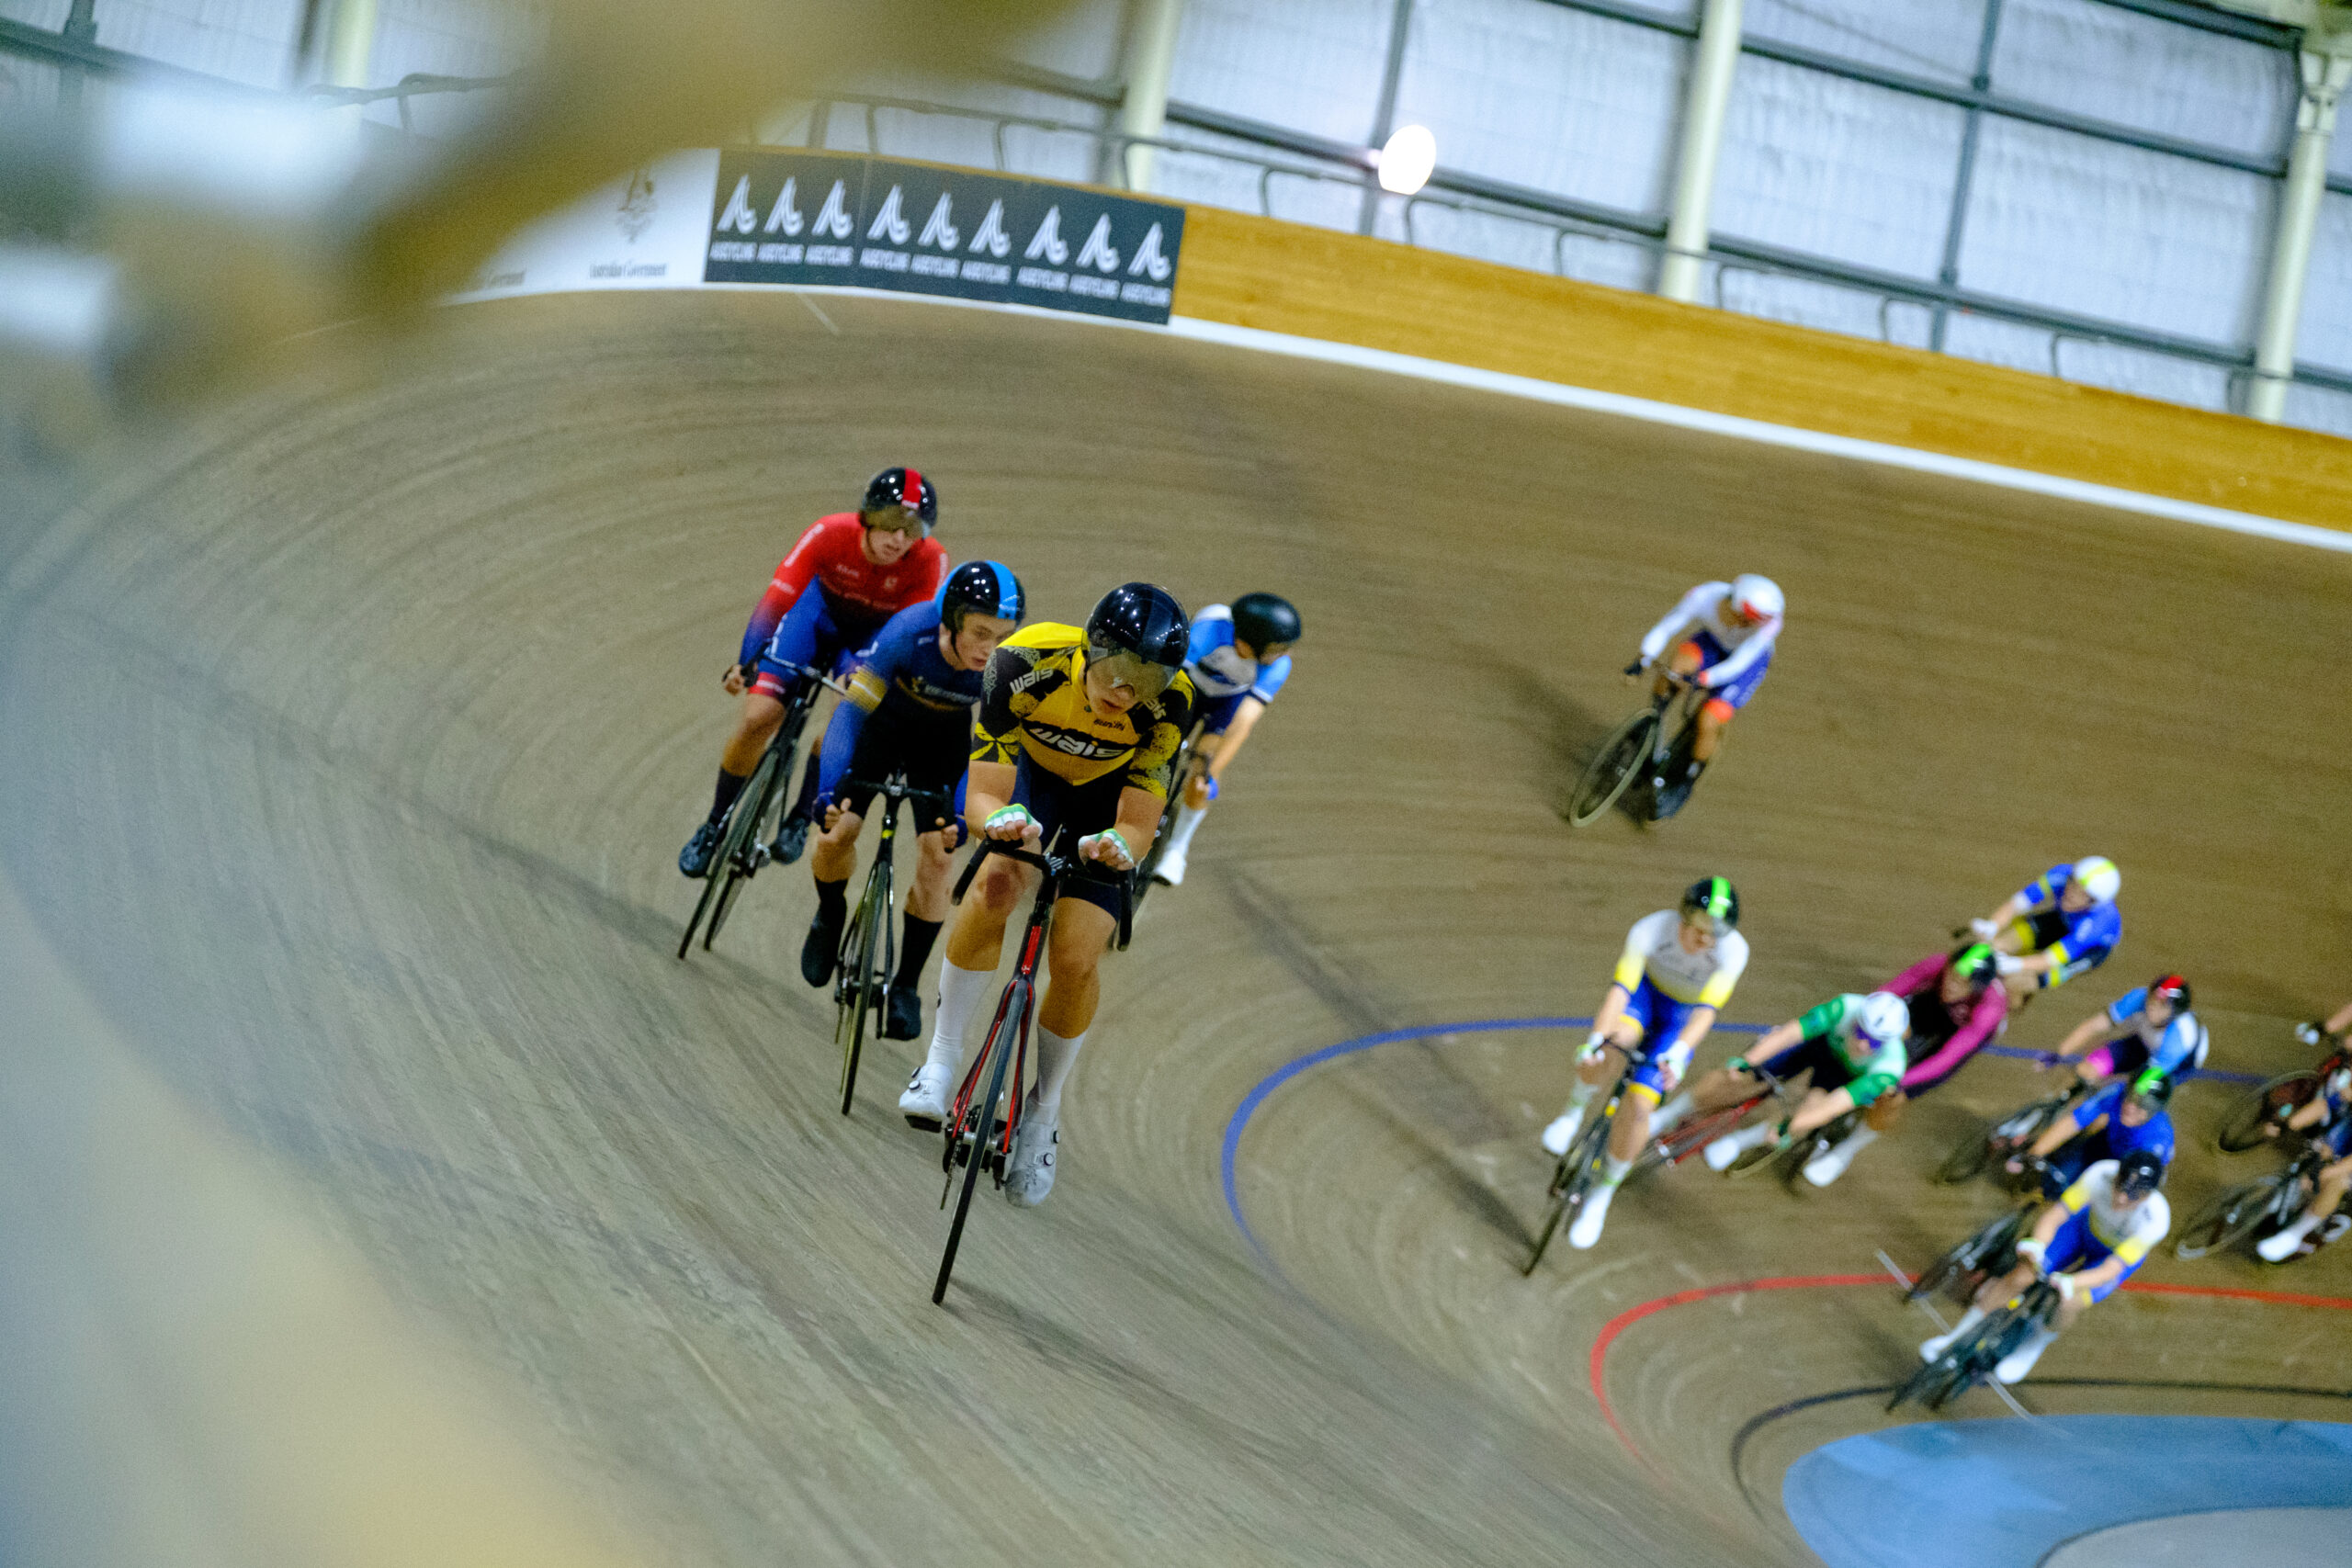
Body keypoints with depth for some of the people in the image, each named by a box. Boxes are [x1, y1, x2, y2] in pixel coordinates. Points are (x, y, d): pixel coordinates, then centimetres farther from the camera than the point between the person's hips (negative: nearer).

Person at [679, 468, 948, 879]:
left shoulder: (930, 562, -32)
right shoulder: (830, 534, -34)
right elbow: (776, 600, -35)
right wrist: (745, 663, -45)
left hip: (877, 632, 0)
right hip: (823, 612, 0)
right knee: (758, 718, -12)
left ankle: (801, 817, -3)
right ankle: (715, 827, 9)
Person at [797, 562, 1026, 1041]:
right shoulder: (909, 636, -39)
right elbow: (851, 711, -37)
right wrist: (830, 788, -49)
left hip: (944, 737, 1)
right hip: (885, 719, -1)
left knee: (937, 854, -11)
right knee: (836, 835, -13)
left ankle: (906, 987, 5)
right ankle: (830, 919, 22)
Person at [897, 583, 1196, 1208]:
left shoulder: (1169, 703, -33)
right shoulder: (1027, 664, -36)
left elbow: (1138, 825, -32)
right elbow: (981, 796, -34)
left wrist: (1119, 845, -55)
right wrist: (1001, 818, -57)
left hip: (1112, 795, 0)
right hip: (1031, 766, 0)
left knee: (1075, 958, -13)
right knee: (996, 887, -29)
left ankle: (1044, 1110, 11)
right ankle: (942, 1057, -13)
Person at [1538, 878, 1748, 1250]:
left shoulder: (1733, 950, -32)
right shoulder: (1650, 930, -32)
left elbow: (1708, 1009, -42)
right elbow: (1620, 989, -39)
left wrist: (1678, 1052, -59)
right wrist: (1596, 1039, -53)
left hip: (1683, 1019, 0)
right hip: (1645, 993, 0)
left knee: (1637, 1107, -15)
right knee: (1605, 1054, -34)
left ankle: (1602, 1195, 7)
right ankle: (1574, 1110, -1)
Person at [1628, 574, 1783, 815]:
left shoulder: (1769, 621, -37)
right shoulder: (1704, 597, -32)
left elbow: (1738, 665, -40)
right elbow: (1664, 629, -26)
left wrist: (1703, 679, -55)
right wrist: (1645, 658, -42)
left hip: (1749, 660, -2)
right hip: (1713, 643, 2)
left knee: (1709, 722, -16)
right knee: (1678, 663, -31)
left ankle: (1685, 785, 7)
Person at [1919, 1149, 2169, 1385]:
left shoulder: (2155, 1220, -39)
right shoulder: (2102, 1174, -35)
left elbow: (2111, 1269, -39)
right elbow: (2055, 1213, -29)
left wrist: (2068, 1283, -56)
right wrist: (2035, 1245, -49)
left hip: (2121, 1254, -2)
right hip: (2086, 1225, 2)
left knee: (2069, 1304, -26)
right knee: (2020, 1277, -13)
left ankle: (2033, 1347, 9)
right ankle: (1955, 1337, 6)